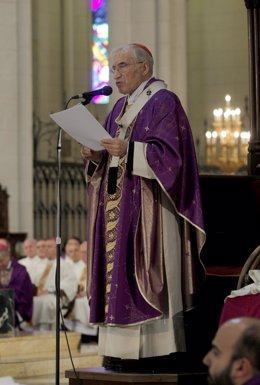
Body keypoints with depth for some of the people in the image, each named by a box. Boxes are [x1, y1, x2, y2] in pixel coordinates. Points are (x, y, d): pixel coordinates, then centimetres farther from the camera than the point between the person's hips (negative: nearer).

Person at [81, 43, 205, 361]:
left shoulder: (164, 103, -5)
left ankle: (158, 350, -9)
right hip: (118, 207, 8)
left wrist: (129, 150, -25)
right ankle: (124, 349, 5)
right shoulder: (120, 108, 19)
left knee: (146, 275, -11)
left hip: (148, 206, -8)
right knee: (118, 274, 4)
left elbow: (169, 154, -16)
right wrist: (97, 157, -1)